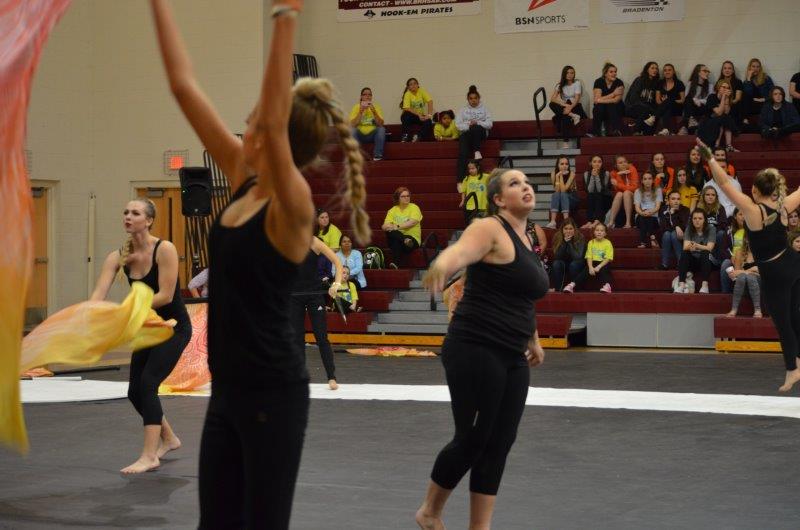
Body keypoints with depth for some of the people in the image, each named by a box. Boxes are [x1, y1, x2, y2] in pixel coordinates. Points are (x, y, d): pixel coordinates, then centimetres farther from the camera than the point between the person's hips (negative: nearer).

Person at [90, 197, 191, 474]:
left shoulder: (165, 249, -20)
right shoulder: (117, 257, -6)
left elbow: (165, 295, -25)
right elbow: (99, 293, -17)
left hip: (174, 327, -7)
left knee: (147, 384, -19)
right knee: (135, 391, 10)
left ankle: (149, 456, -16)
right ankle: (168, 438, 34)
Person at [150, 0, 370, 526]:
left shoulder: (293, 206, -16)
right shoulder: (244, 179, 5)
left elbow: (273, 122, -34)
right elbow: (184, 86, 5)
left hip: (273, 393, -8)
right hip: (227, 389, 8)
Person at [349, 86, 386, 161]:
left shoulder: (376, 106, -1)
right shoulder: (356, 107, -3)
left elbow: (380, 124, -12)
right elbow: (353, 125, -15)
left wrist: (374, 112, -25)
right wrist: (360, 112, -23)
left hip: (372, 135, 1)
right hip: (360, 135, -1)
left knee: (382, 129, -28)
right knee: (352, 130, -31)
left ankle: (377, 155, -22)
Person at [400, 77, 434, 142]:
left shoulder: (422, 91, -7)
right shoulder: (407, 94, -13)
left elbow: (430, 102, -17)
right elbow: (407, 108, -22)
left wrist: (429, 115, -31)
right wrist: (419, 115, -31)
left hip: (421, 116, 2)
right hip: (410, 116, -2)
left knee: (428, 122, -28)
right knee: (407, 115, -36)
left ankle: (418, 136, -13)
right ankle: (405, 136, -28)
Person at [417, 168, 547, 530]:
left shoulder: (525, 240, 15)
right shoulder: (491, 229, -11)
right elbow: (461, 250, -34)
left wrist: (533, 340, 42)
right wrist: (442, 265, -58)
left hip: (512, 358, 8)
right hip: (475, 352, -8)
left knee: (499, 444, 7)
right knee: (472, 439, -3)